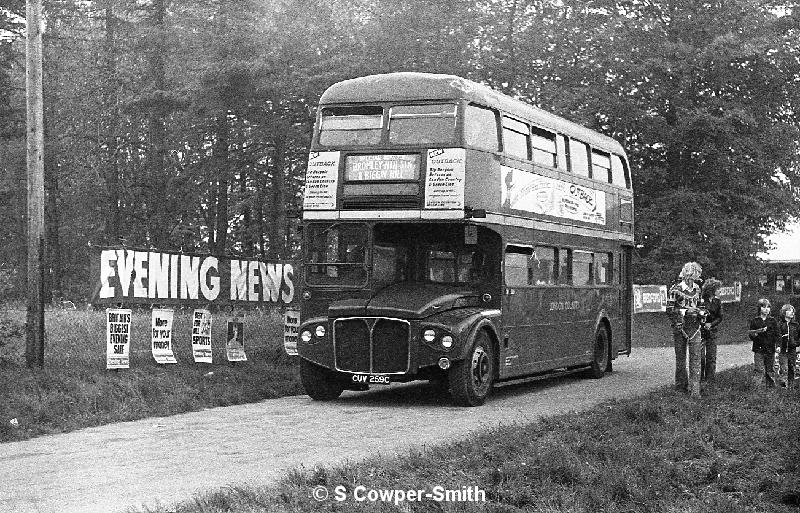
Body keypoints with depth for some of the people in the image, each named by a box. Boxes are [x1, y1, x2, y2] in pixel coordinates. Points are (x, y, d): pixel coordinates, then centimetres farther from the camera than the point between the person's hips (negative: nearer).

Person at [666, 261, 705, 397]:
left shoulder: (697, 289, 11)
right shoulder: (675, 289, -6)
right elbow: (669, 310, -6)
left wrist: (700, 312, 7)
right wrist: (685, 311, -16)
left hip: (694, 326, 3)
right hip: (680, 326, -3)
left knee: (695, 358, -5)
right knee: (680, 356, 8)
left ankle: (695, 389, -7)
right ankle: (681, 383, 23)